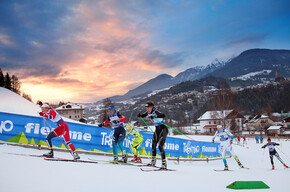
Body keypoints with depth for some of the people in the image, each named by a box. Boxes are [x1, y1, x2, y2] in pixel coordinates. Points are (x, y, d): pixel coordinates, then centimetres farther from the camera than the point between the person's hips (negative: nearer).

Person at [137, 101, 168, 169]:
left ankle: (164, 163, -9)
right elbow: (143, 115, 20)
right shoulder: (148, 112, 1)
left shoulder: (156, 112, -23)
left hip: (163, 129, -8)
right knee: (153, 145, 12)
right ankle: (153, 161, 26)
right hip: (157, 130, 8)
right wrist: (139, 115, -3)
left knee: (160, 146, -15)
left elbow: (163, 115, -41)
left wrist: (155, 116, -52)